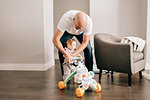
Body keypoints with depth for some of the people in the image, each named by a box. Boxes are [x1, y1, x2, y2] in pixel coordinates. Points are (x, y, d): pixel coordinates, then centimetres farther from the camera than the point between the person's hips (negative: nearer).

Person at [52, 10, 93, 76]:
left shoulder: (88, 22, -39)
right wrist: (66, 54, -46)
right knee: (61, 50, -15)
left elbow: (85, 42, -29)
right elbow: (55, 40, -41)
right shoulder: (66, 19, -44)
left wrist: (73, 55, -38)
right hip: (67, 31, -1)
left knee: (88, 49, -16)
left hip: (81, 33, 1)